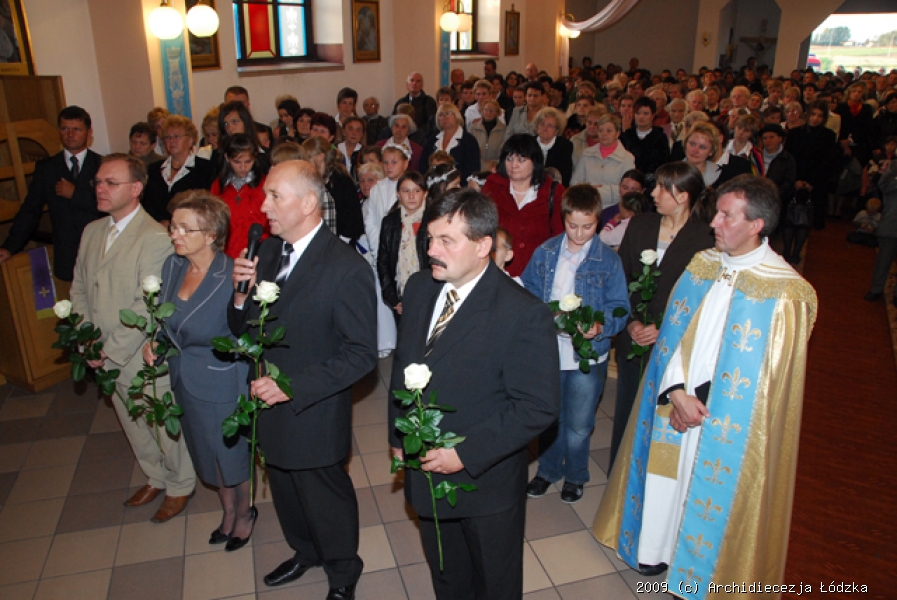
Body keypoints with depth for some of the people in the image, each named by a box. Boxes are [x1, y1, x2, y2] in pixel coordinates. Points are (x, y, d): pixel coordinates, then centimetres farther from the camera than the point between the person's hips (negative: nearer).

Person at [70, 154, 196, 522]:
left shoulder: (155, 239, -21)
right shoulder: (91, 231, 5)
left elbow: (147, 308, -23)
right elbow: (79, 288, 9)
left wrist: (110, 350, -19)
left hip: (147, 360, -7)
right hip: (107, 359, 8)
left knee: (166, 427, 11)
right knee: (133, 426, 24)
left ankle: (180, 486, 34)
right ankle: (156, 477, 47)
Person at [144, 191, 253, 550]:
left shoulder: (233, 276, -26)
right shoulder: (172, 266, -4)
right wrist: (155, 342, -5)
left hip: (223, 384, -7)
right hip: (185, 381, 7)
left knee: (233, 455, 16)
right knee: (209, 456, 25)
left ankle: (245, 513, 45)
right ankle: (228, 512, 50)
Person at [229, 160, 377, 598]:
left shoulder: (347, 269, -23)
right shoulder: (268, 251, -1)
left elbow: (362, 353, -22)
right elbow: (243, 329, 4)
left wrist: (293, 386, -26)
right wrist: (241, 294, -17)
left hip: (313, 416, -7)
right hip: (270, 408, 7)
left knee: (326, 500, 16)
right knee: (285, 490, 27)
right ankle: (305, 552, 56)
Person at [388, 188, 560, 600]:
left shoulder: (525, 315, -23)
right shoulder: (419, 288, -3)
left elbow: (538, 407, -21)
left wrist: (466, 455, -23)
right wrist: (398, 436, 7)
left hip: (487, 481, -5)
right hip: (424, 471, 5)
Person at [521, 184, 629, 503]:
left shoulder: (608, 261, -7)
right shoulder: (544, 253, -1)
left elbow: (619, 308, -7)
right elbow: (528, 293, 5)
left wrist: (600, 328, -26)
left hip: (587, 354, -2)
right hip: (547, 349, 2)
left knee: (578, 425, 12)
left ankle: (575, 475, 37)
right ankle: (547, 470, 41)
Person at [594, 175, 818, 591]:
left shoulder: (785, 293, -16)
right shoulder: (702, 266, 0)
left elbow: (763, 376, -14)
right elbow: (673, 333, 0)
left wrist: (700, 401, -13)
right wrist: (677, 392, -12)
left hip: (728, 426, -4)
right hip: (675, 405, 5)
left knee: (712, 490, 11)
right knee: (667, 474, 17)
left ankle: (699, 567, 36)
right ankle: (659, 548, 42)